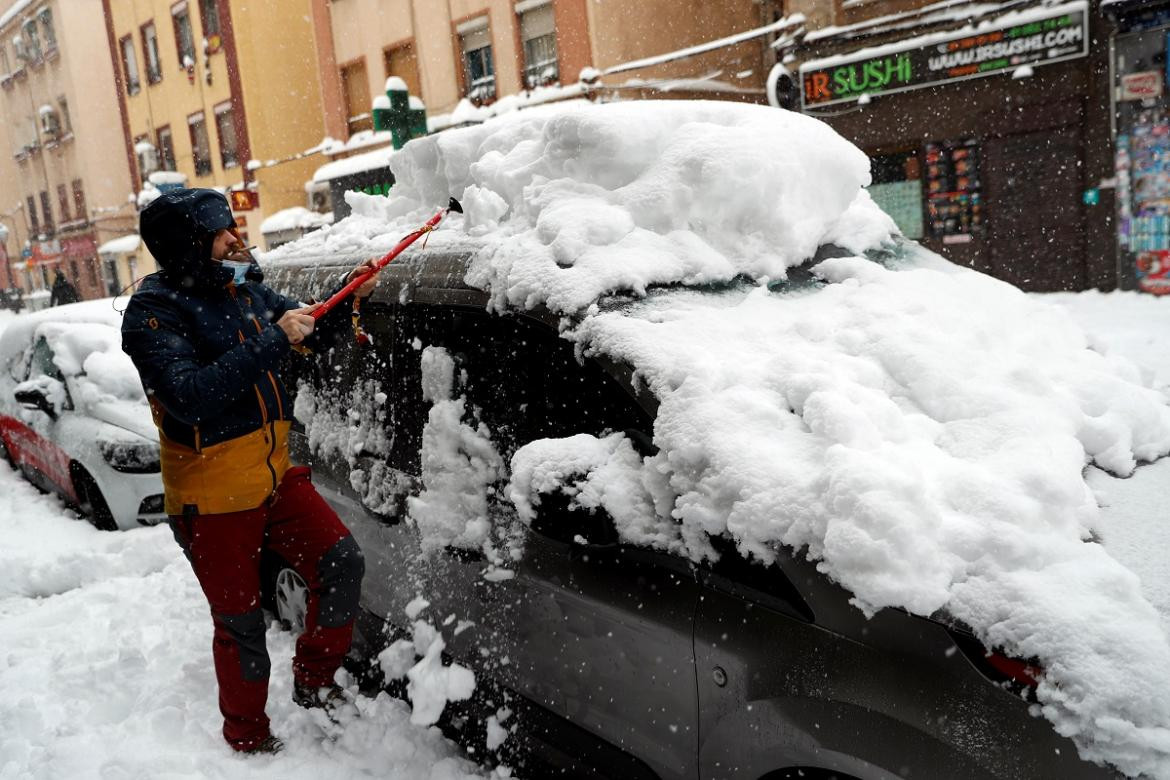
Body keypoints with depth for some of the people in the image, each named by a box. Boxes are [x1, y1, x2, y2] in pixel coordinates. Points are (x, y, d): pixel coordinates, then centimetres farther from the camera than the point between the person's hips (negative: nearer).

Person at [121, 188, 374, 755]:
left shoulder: (244, 289, 6)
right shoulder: (153, 312, -15)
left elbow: (313, 332, 20)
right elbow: (188, 396, -30)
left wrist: (349, 295, 0)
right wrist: (274, 339, -29)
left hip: (274, 475, 6)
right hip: (211, 499, -6)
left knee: (341, 563, -2)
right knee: (240, 624, 6)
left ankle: (313, 682, 21)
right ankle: (248, 739, 29)